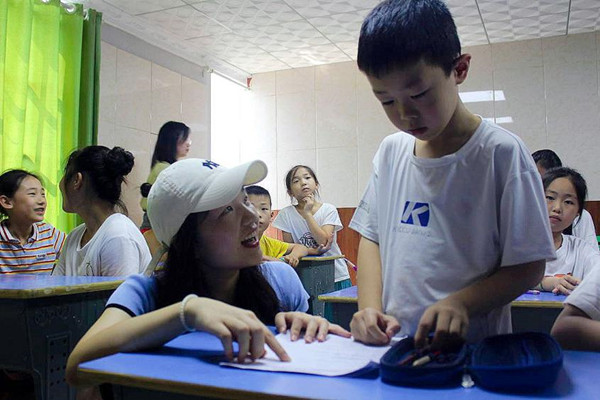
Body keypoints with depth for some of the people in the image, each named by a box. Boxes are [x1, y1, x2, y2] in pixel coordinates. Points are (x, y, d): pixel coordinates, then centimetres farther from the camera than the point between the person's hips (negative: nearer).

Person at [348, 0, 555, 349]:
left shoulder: (501, 153, -8)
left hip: (471, 350, -3)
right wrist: (370, 306, -4)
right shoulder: (391, 151, 8)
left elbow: (529, 265, -6)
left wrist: (460, 303, -21)